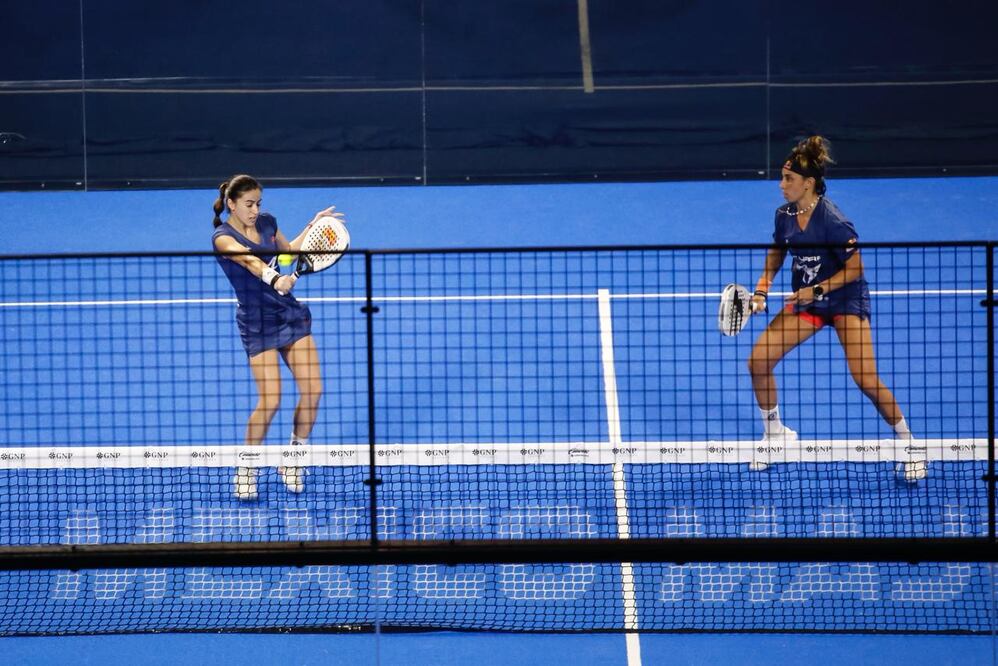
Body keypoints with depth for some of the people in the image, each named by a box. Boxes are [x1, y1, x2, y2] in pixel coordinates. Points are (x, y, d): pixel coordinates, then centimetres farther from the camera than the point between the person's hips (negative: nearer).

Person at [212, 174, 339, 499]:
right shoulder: (222, 237, -13)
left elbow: (289, 250, 27)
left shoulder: (266, 222, 7)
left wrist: (314, 224, 14)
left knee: (312, 391, -5)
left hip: (290, 312, 6)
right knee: (270, 400, -15)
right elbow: (249, 261, -35)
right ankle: (246, 471, 4)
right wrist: (274, 279, -53)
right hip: (257, 322, -6)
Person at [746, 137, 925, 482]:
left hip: (846, 300, -6)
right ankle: (775, 433, 17)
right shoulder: (785, 215, -4)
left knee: (866, 379, -17)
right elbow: (777, 254, 13)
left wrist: (816, 291, -22)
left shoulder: (833, 221, -24)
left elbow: (854, 269, -18)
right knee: (758, 361, -5)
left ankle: (909, 444, 1)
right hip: (805, 301, 7)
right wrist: (762, 287, -2)